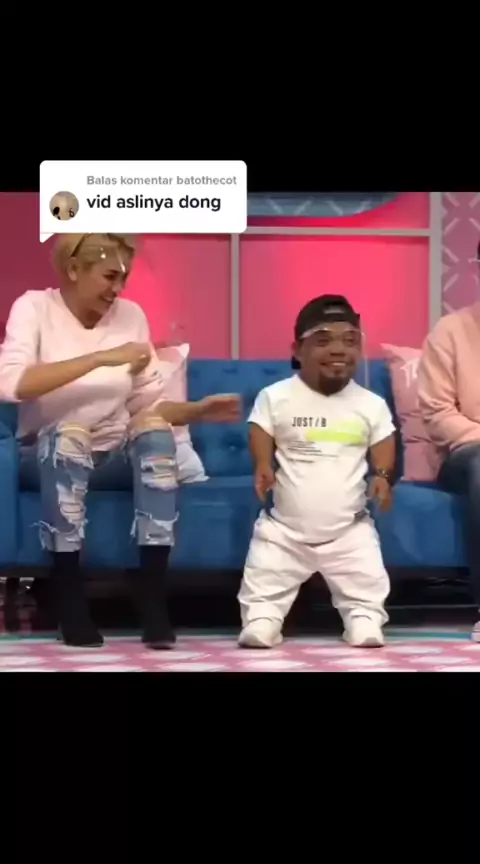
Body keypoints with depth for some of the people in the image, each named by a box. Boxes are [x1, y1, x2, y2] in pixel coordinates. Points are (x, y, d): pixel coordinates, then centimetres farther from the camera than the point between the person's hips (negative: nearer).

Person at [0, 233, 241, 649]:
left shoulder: (130, 315, 3)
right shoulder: (35, 307, -8)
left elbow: (148, 405, 5)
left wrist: (197, 410, -14)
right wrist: (101, 358, -29)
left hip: (115, 457, 3)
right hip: (50, 456, -3)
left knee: (155, 429, -28)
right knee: (69, 435, -36)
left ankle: (153, 596, -32)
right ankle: (69, 598, -31)